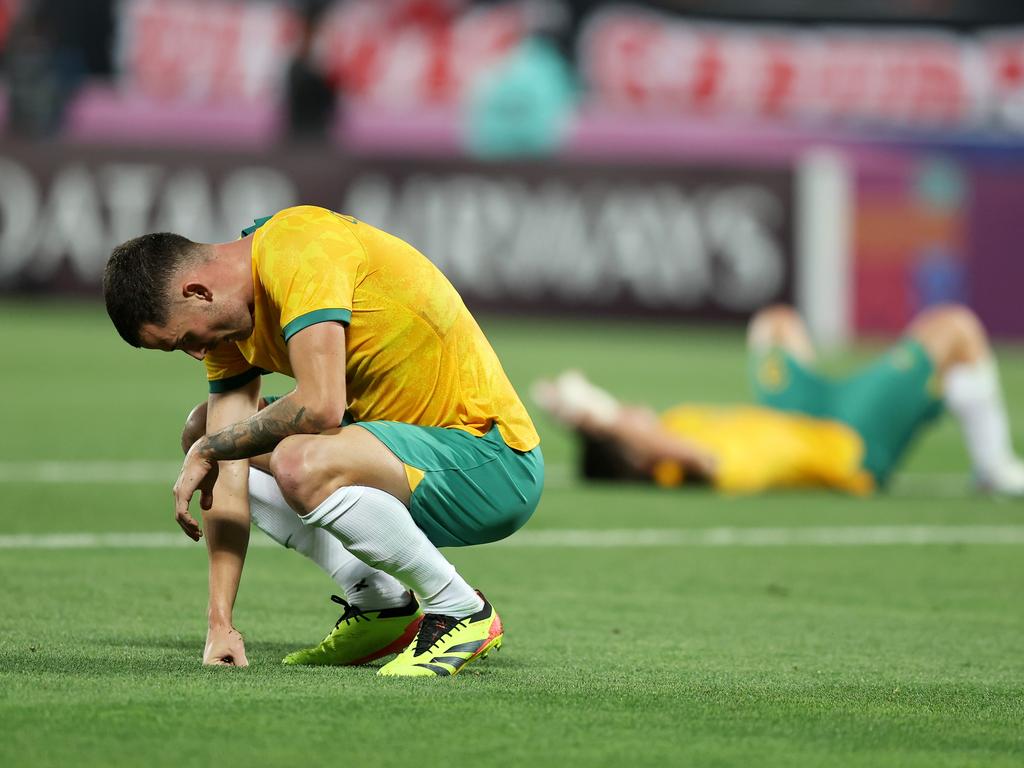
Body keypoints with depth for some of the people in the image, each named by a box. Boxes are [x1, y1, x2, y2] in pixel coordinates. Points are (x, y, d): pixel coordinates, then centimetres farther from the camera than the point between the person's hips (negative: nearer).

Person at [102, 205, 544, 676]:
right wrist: (219, 622, -5)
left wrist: (210, 450, -16)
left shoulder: (296, 249, -22)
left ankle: (461, 613, -12)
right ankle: (379, 602, 8)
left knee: (302, 464, -35)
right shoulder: (229, 324, 5)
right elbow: (227, 478, 2)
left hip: (495, 458, -10)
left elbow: (321, 405, -33)